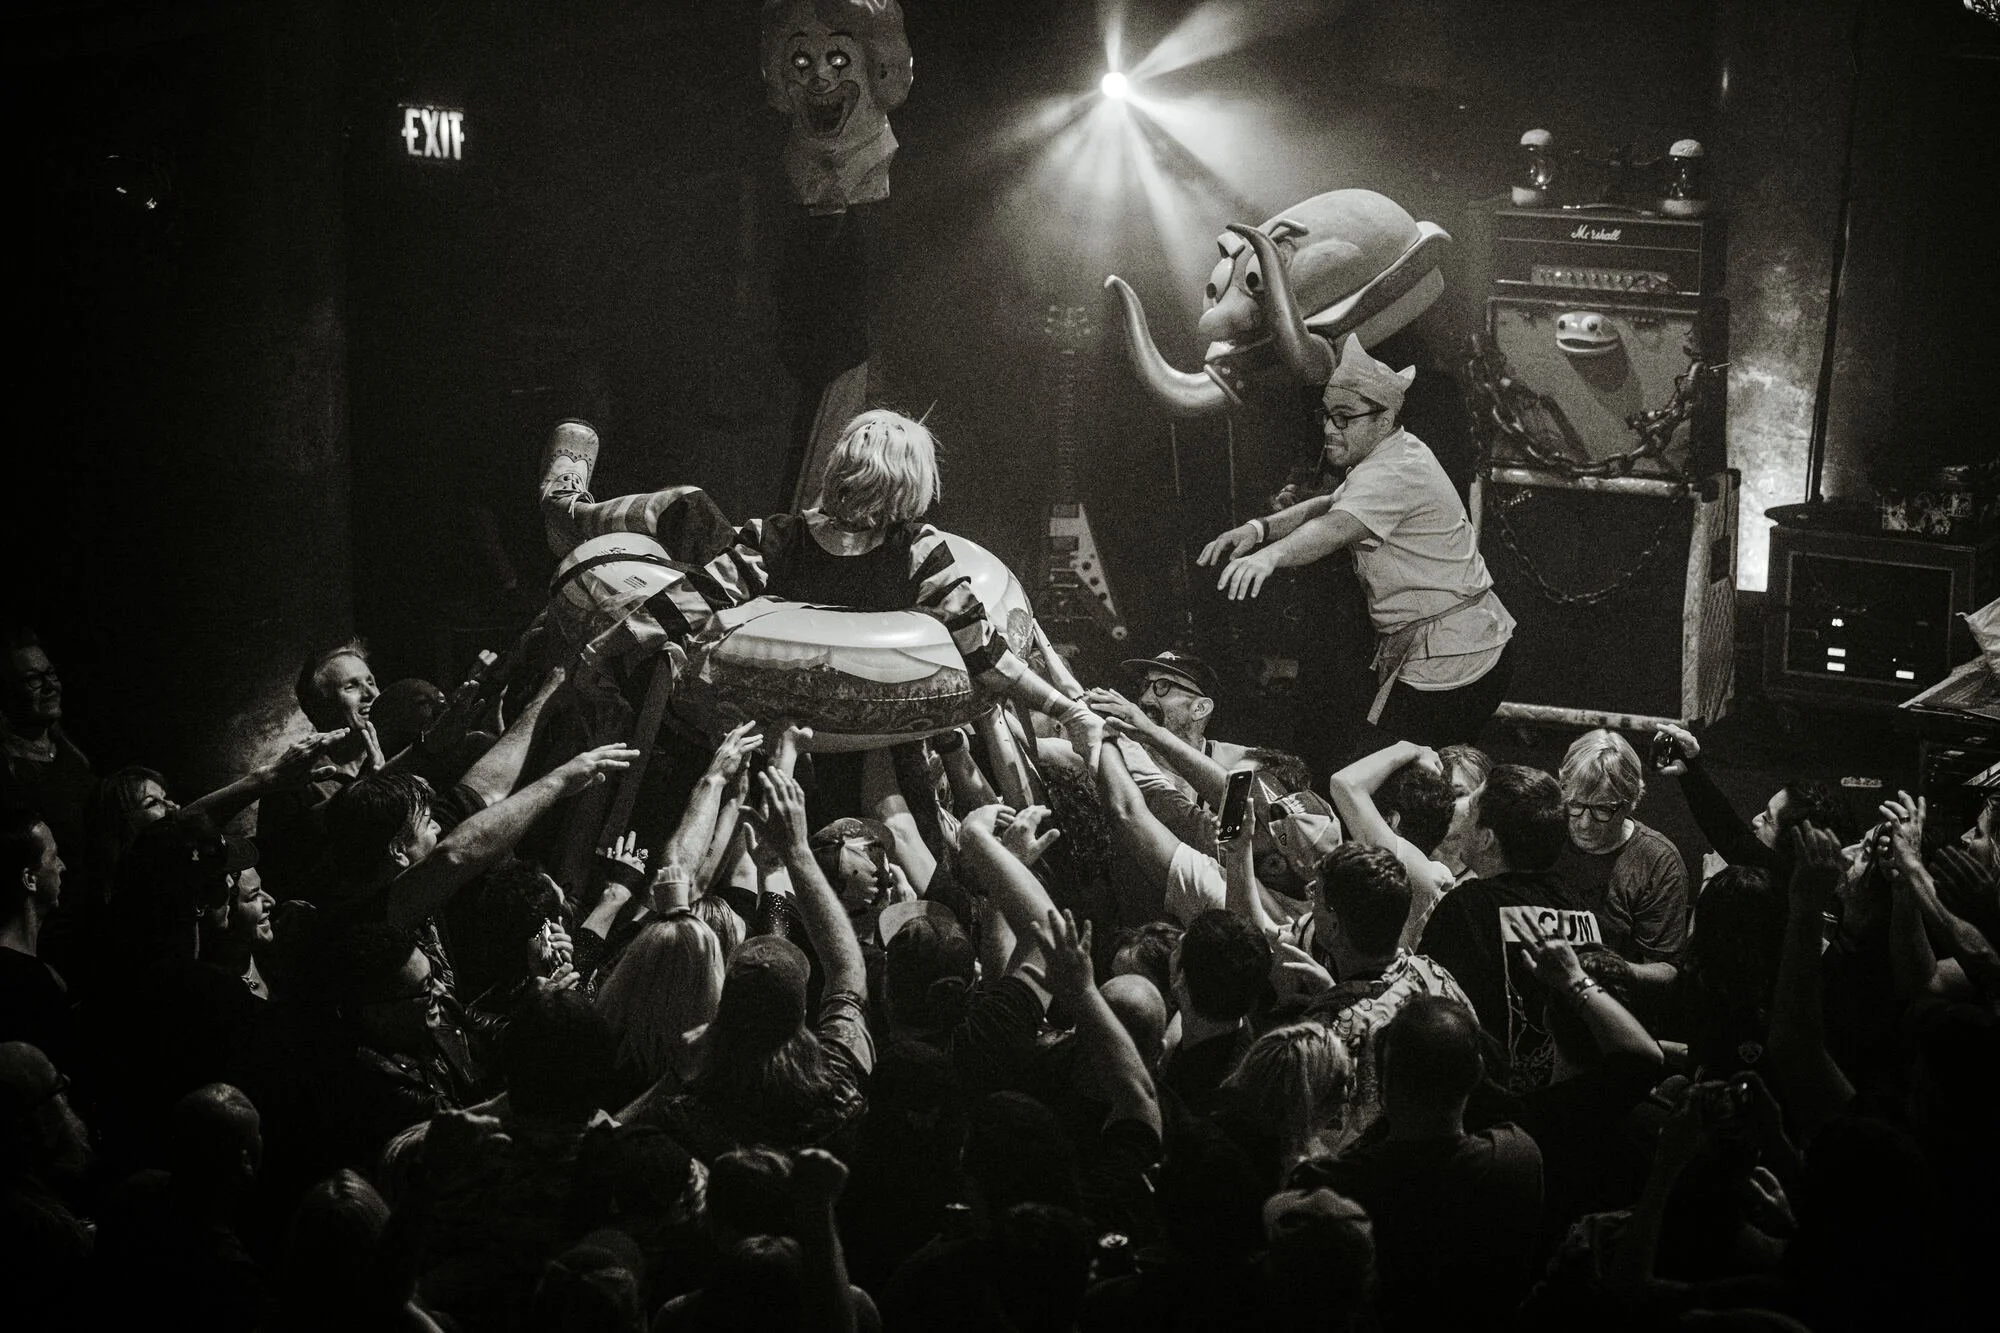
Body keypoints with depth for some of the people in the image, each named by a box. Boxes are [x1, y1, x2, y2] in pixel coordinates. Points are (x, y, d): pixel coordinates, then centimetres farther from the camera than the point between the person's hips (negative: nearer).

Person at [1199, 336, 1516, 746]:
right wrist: (1260, 528, -7)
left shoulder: (1394, 473, -20)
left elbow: (1336, 528, -38)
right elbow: (1330, 505, 11)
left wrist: (1269, 556, -55)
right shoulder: (1400, 451, 14)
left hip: (1450, 664, -11)